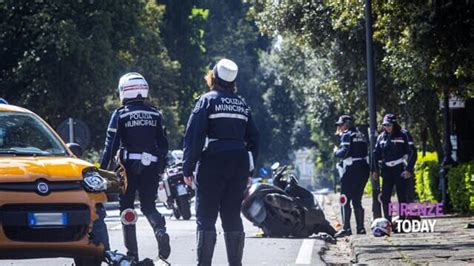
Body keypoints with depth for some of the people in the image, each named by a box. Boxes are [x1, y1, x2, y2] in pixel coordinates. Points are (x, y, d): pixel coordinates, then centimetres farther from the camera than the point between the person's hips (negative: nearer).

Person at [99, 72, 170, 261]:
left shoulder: (120, 115, -3)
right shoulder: (155, 114, 9)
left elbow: (111, 146, -7)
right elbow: (163, 145, 10)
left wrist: (102, 170, -2)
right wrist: (160, 168, 20)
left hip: (129, 166, -3)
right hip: (151, 166, 3)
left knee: (127, 207, 6)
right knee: (148, 205, 12)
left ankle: (132, 253, 2)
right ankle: (160, 230, -20)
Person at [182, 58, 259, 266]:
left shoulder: (207, 101, -3)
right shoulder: (242, 105, 14)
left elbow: (193, 136, -9)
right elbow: (253, 139, 16)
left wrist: (188, 168, -8)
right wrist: (248, 170, 19)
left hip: (212, 165, -5)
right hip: (239, 163, 5)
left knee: (206, 218, -2)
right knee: (233, 216, 9)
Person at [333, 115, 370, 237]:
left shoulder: (347, 135, -8)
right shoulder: (361, 135, 17)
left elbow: (344, 152, -19)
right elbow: (364, 152, 13)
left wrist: (336, 152, 1)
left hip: (351, 171, -8)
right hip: (363, 169, 8)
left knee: (345, 200, -5)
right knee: (357, 200, 14)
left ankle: (346, 228, -11)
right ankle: (360, 228, 13)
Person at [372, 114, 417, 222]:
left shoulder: (403, 135, -4)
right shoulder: (381, 137, 11)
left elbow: (412, 152, -7)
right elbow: (376, 154, 17)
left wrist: (409, 169, -14)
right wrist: (375, 170, 10)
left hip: (400, 171, -5)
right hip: (387, 171, 5)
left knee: (402, 197, -3)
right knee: (385, 197, 1)